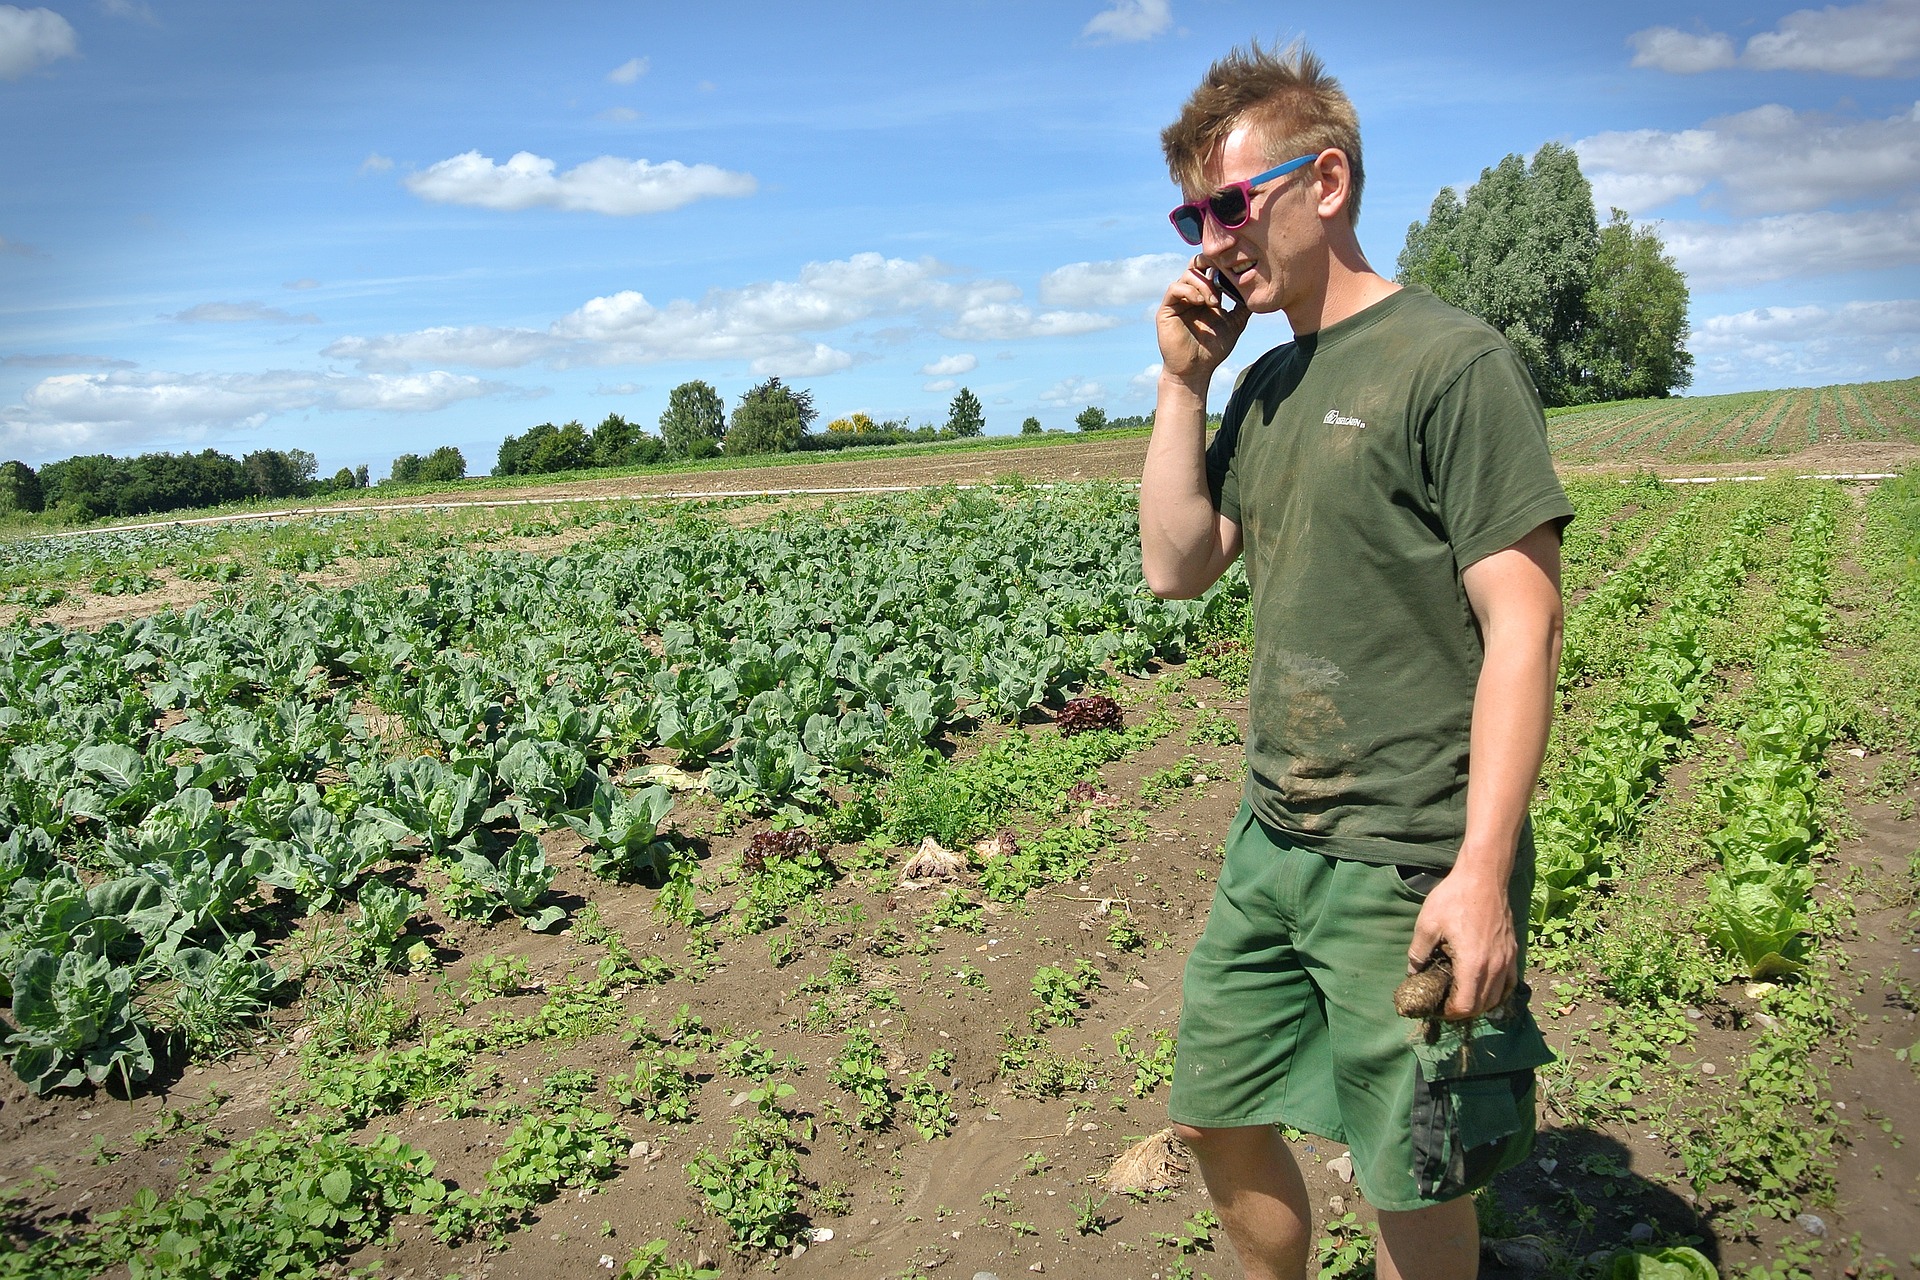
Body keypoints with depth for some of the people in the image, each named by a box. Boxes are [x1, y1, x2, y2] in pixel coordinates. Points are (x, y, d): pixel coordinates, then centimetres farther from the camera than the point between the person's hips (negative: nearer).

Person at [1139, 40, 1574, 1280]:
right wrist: (1184, 382, 1)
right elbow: (1177, 568, 8)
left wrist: (1485, 873, -22)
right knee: (1216, 1120, 18)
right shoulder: (1269, 384, 11)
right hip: (1273, 844, 7)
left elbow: (1523, 619, -17)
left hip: (1411, 867, -7)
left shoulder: (1454, 361, -13)